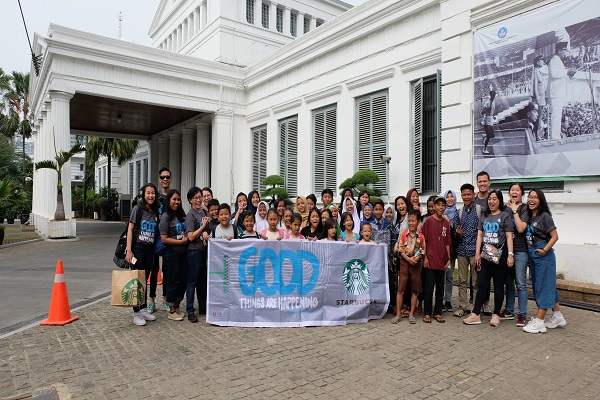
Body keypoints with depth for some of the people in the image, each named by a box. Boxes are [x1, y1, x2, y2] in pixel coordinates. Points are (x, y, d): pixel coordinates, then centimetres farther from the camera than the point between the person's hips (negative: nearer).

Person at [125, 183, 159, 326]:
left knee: (145, 280, 13)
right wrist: (129, 250, -14)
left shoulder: (155, 212, 9)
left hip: (150, 249, 5)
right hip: (138, 248, -5)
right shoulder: (138, 208, -5)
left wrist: (156, 251, 6)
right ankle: (136, 313, 6)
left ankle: (143, 309, 24)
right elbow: (130, 229, -8)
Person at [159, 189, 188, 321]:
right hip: (171, 253, -6)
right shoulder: (166, 216, -9)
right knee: (173, 281, 2)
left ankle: (176, 307, 26)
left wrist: (187, 237, 4)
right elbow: (164, 239, -13)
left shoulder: (182, 215, 10)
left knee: (183, 280, 10)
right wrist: (181, 241, -12)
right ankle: (172, 311, 15)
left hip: (183, 252, 6)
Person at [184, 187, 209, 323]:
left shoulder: (203, 212, 11)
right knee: (192, 281, -1)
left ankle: (203, 308, 24)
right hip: (194, 251, -7)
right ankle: (190, 311, 6)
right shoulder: (190, 215, -10)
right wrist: (203, 226, -19)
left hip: (204, 250, 7)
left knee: (203, 280, 13)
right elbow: (191, 237, -15)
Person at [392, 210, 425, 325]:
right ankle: (398, 313, 7)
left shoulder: (421, 236, 2)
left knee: (415, 290, 6)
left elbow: (423, 251, 4)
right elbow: (400, 249, -4)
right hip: (404, 262, -1)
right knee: (400, 288, -1)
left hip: (416, 264, 2)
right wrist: (408, 259, -14)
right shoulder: (403, 233, -1)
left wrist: (417, 258, -15)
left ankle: (411, 314, 17)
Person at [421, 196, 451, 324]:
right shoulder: (428, 221, -4)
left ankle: (438, 312, 20)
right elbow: (423, 240, -5)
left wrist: (448, 258, 7)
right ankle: (427, 313, 10)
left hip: (442, 260, 5)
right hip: (430, 260, -5)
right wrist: (425, 257, -8)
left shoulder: (446, 223, 9)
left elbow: (447, 243, 12)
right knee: (429, 287, 0)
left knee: (440, 288, 10)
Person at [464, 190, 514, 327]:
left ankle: (496, 315, 15)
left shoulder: (505, 215, 0)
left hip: (500, 255, -4)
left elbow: (509, 236, -6)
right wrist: (477, 253, 4)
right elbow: (480, 235, 12)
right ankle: (475, 315, 3)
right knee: (482, 285, 3)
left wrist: (510, 254, -13)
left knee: (498, 286, 5)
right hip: (485, 255, 4)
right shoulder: (484, 216, 15)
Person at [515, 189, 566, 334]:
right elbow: (520, 228, -9)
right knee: (548, 287, 15)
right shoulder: (528, 215, 8)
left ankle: (538, 321, -1)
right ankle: (558, 317, 28)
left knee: (544, 286, -3)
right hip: (533, 256, 8)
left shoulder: (544, 216, -10)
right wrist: (515, 211, -6)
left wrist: (545, 250, -17)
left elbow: (555, 236, -11)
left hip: (544, 256, -8)